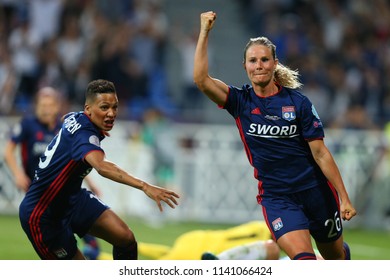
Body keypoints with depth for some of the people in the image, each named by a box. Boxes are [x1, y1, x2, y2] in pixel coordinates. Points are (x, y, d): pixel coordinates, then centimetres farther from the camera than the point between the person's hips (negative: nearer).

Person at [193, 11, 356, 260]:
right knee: (304, 261, -20)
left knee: (335, 256, 14)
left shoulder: (297, 102, -6)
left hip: (315, 190, 0)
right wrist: (205, 32, -20)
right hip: (276, 197, 0)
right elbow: (201, 79, -16)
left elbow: (320, 153, -6)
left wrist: (344, 198, -9)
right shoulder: (241, 101, -1)